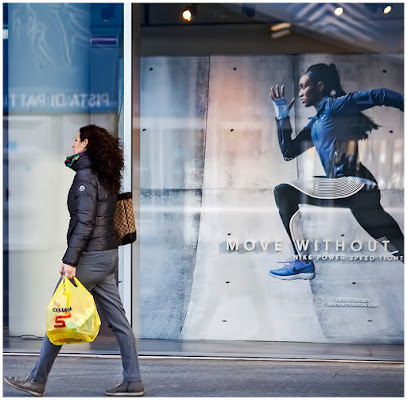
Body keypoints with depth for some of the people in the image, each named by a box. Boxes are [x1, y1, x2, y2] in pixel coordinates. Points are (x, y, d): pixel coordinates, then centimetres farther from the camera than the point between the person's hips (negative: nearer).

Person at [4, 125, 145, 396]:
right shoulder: (106, 177, 14)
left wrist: (70, 260, -21)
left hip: (90, 257, -9)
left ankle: (37, 380, 10)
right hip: (108, 255, 9)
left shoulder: (85, 176, -12)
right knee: (118, 319, 7)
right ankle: (133, 381, 9)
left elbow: (84, 222, -20)